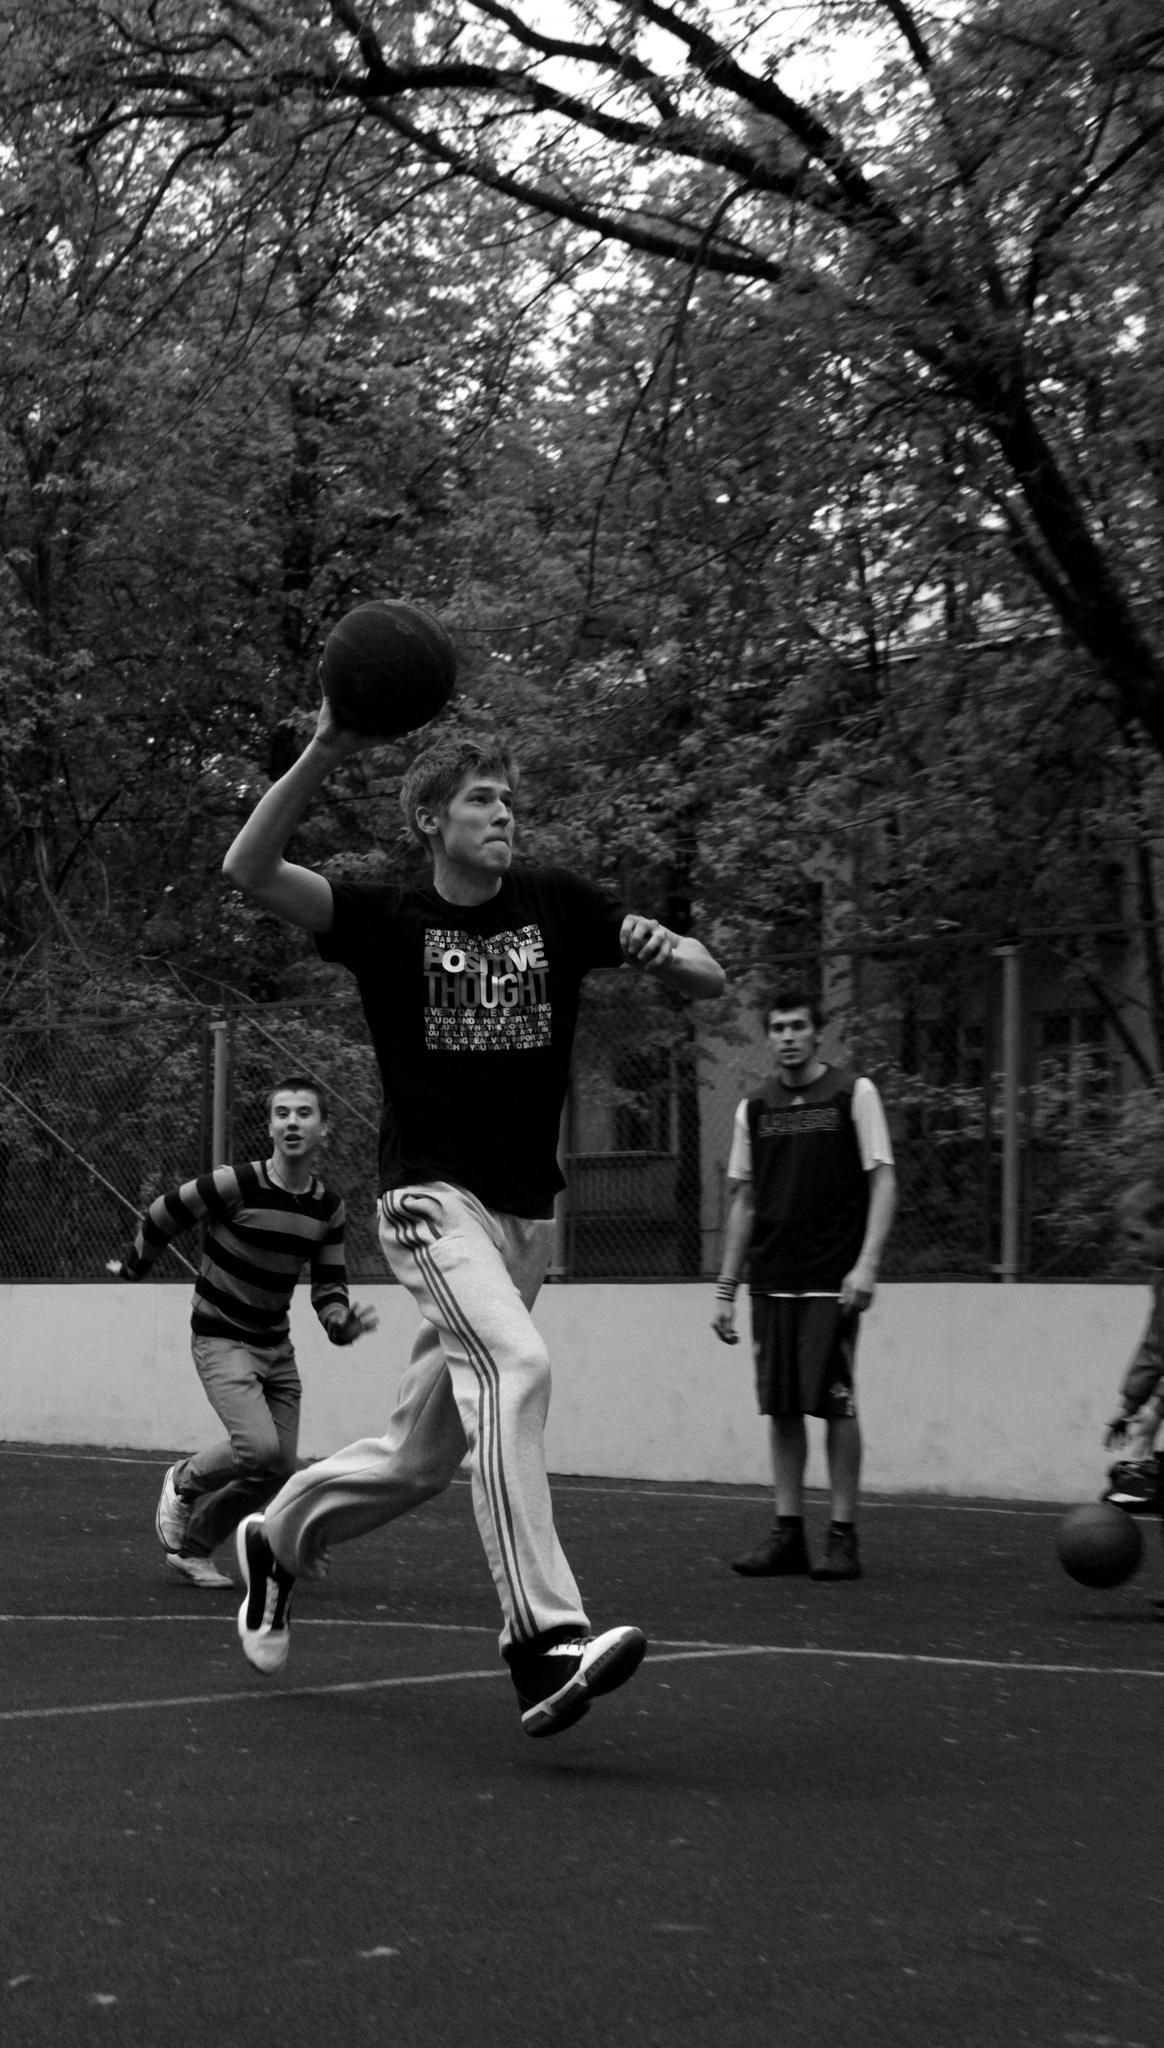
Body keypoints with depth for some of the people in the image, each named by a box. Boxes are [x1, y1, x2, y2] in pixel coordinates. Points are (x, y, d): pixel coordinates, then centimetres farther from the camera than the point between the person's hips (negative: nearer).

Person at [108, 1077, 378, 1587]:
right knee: (259, 1448, -24)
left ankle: (193, 1546, 22)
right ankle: (184, 1483, 8)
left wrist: (342, 1321, -14)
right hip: (221, 1340, -6)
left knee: (279, 1469, 1)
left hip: (276, 1346, 6)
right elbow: (161, 1216, -6)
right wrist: (133, 1268, 9)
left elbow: (328, 1284, 7)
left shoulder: (328, 1208, 0)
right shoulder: (236, 1185, -19)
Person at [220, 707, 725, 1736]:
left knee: (422, 1453, 12)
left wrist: (674, 951, -22)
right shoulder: (388, 918, -2)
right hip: (432, 1195, -5)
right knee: (514, 1365, -30)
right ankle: (546, 1642, -36)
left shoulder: (557, 905, 5)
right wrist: (324, 753, -29)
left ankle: (279, 1536, 41)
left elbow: (709, 979, 2)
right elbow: (249, 869, -17)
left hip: (526, 1212, 5)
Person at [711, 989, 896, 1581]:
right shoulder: (754, 1108, 12)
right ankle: (787, 1533, 9)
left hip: (831, 1282, -4)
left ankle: (843, 1536, 1)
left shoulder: (852, 1093, 0)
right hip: (771, 1282, 4)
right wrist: (725, 1287, 11)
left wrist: (867, 1263, -15)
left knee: (834, 1402, -6)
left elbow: (883, 1182, -3)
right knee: (781, 1406, 3)